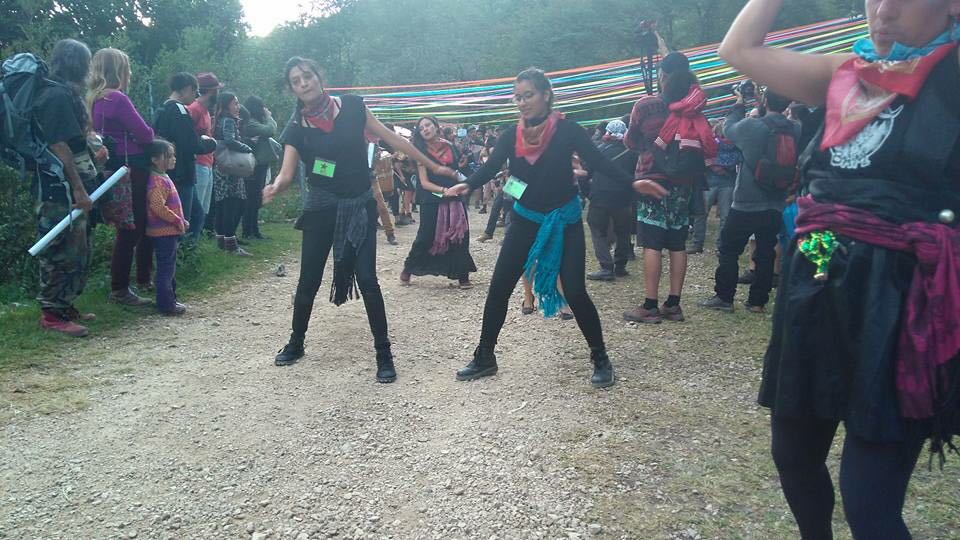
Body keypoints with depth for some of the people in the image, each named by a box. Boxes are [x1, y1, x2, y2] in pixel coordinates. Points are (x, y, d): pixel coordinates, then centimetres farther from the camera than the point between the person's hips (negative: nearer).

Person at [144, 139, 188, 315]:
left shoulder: (164, 178, 14)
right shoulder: (157, 181, -18)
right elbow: (158, 207, -27)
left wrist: (180, 220, 13)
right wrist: (177, 220, -20)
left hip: (170, 231, 10)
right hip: (164, 231, -10)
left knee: (170, 267, 17)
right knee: (166, 268, -4)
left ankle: (170, 299, 26)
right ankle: (166, 304, 2)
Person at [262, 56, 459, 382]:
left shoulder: (351, 106, -4)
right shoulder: (296, 128, -3)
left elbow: (391, 138, 0)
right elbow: (287, 174, -10)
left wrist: (433, 166, 3)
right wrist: (274, 188, -34)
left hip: (360, 206, -1)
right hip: (321, 208, 1)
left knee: (366, 278, -6)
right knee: (309, 280, 7)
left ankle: (384, 354, 4)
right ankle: (296, 343, 30)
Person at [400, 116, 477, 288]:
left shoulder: (449, 146, 6)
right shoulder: (422, 152, -3)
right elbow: (424, 182, -9)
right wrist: (443, 190, -21)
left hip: (454, 200, 3)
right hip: (431, 201, -3)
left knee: (459, 237, 0)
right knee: (425, 238, 2)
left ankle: (462, 275, 9)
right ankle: (408, 269, 22)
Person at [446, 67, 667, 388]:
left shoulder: (566, 130, -10)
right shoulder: (511, 136, -1)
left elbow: (598, 161, -14)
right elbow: (490, 168, -12)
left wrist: (633, 183, -28)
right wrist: (466, 186, -33)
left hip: (564, 220, -3)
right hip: (525, 219, 4)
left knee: (575, 292, -9)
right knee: (499, 287, 1)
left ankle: (600, 359, 11)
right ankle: (485, 357, 15)